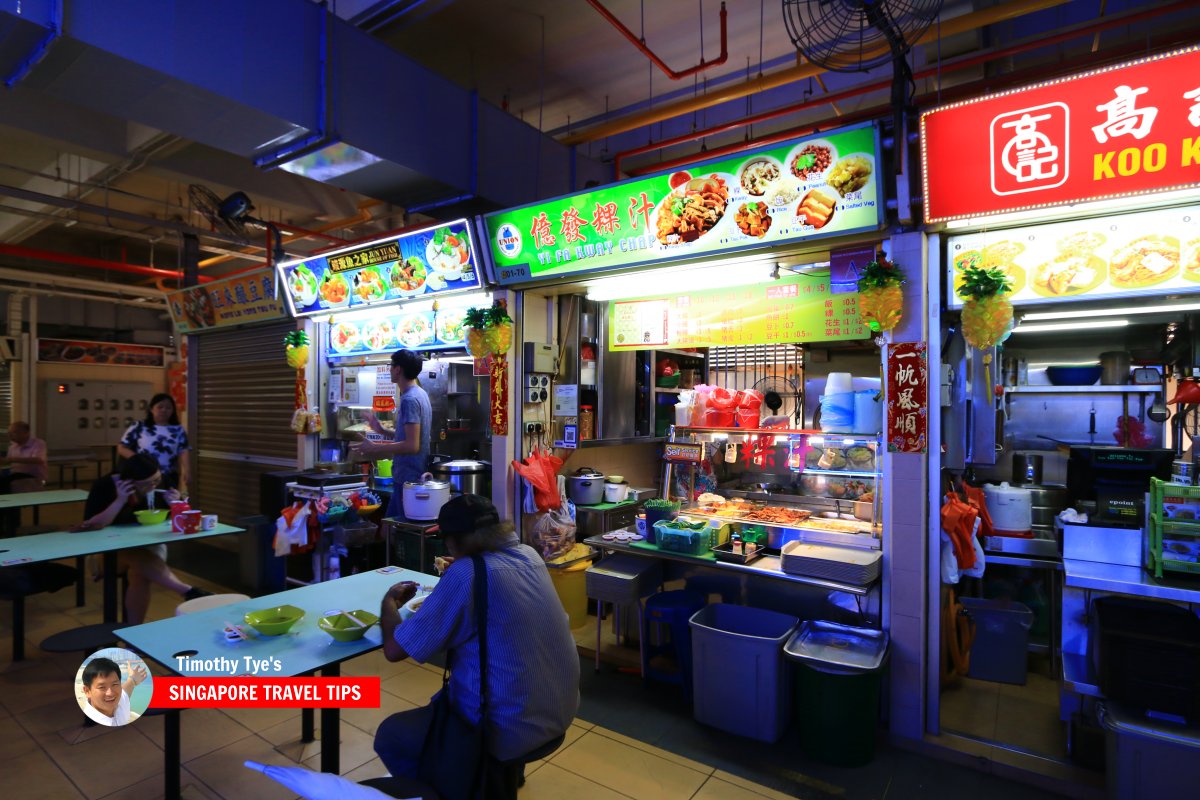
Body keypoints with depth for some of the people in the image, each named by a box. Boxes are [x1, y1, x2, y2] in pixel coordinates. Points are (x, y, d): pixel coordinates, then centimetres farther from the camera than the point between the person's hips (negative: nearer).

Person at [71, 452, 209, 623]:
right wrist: (120, 500, -34)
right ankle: (189, 591, -43)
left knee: (140, 573, -32)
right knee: (138, 557, -36)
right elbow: (91, 526, -25)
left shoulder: (157, 486, -8)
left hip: (148, 546, 2)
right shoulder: (104, 486, -17)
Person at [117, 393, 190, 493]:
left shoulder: (178, 430, 6)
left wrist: (184, 471, -19)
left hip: (169, 479, 1)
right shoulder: (138, 427, 3)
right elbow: (121, 448, 5)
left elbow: (182, 453, -1)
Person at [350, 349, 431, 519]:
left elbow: (412, 445, -25)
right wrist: (384, 431, 18)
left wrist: (374, 448, -19)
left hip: (408, 479, -10)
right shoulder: (420, 394, 12)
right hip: (413, 476, 10)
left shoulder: (409, 400, -19)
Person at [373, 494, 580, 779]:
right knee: (444, 699, 34)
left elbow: (394, 649, -13)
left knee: (389, 735, 14)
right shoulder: (529, 554, 0)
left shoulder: (465, 574, -22)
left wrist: (389, 602, 5)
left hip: (511, 729, -7)